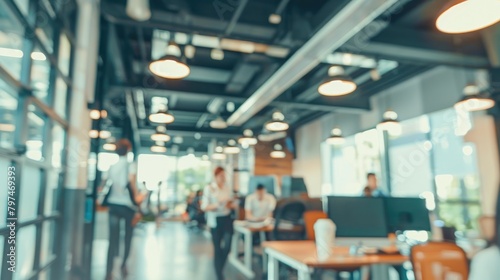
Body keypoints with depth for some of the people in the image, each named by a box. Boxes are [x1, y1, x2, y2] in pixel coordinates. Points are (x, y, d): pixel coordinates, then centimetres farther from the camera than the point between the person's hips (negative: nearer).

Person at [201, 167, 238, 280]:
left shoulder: (228, 188, 5)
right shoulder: (208, 188, -7)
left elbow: (234, 204, 13)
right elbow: (204, 207, -12)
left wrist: (231, 204, -10)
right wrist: (218, 204, -24)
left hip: (227, 219, 3)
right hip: (215, 221, -3)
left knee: (227, 247, -2)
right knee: (217, 248, 5)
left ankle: (220, 269, 26)